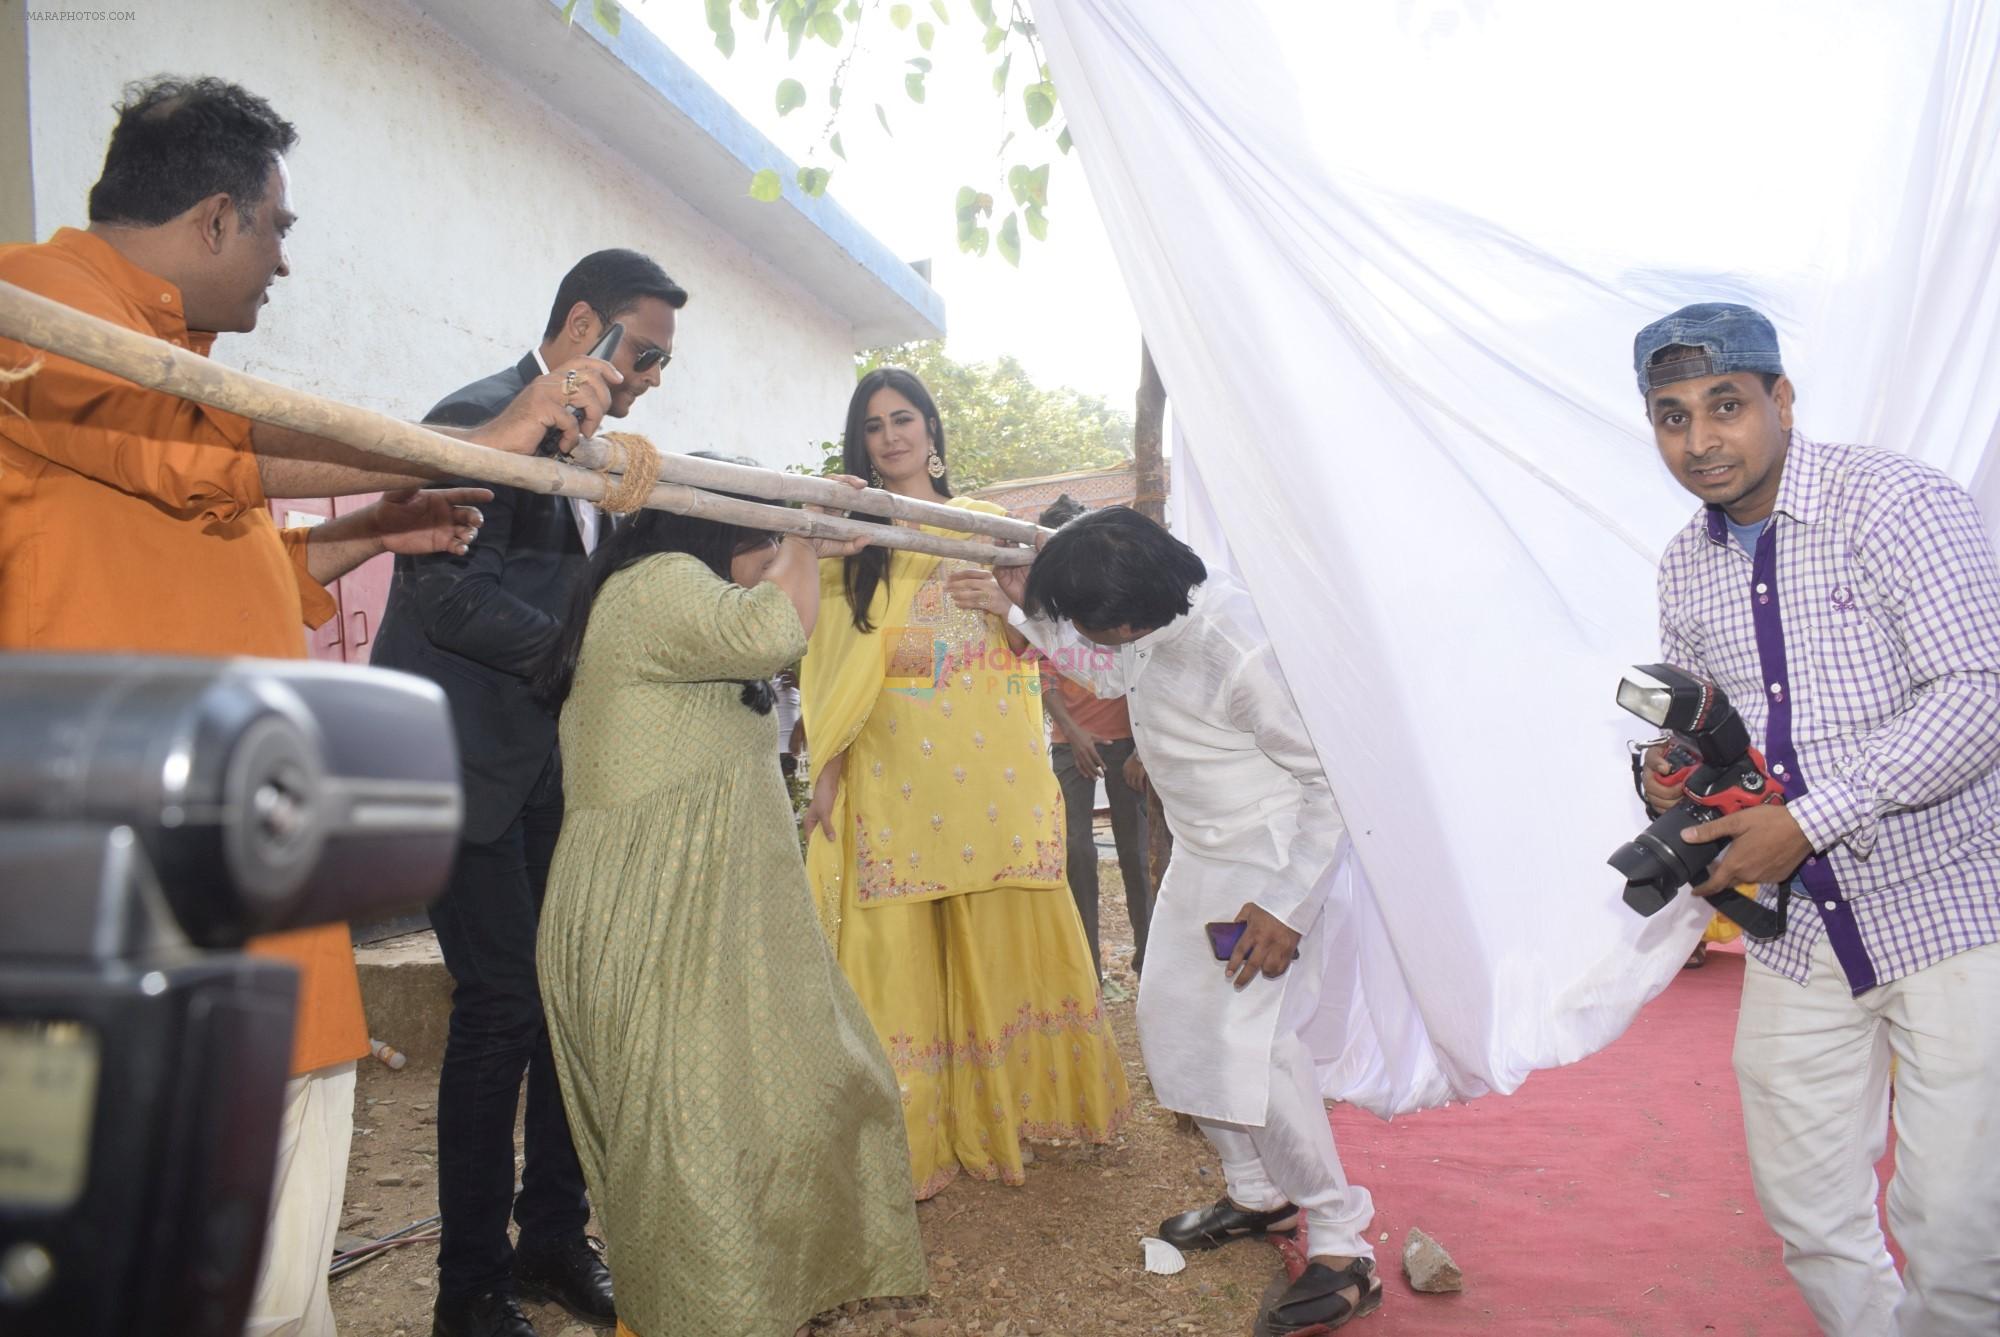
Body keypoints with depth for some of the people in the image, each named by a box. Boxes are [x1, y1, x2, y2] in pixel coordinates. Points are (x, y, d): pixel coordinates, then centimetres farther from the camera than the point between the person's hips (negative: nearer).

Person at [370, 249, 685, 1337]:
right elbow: (451, 597, -21)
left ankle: (553, 1239, 23)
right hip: (463, 757, -8)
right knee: (502, 1002, -6)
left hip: (546, 758, 9)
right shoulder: (479, 420, -13)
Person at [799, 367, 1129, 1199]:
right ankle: (914, 1137, 10)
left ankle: (1013, 1101, 24)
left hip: (992, 760, 2)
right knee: (902, 941, -1)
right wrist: (826, 770, -6)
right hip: (896, 765, -2)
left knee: (1009, 935, 5)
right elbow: (830, 659, 2)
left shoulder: (985, 523, 15)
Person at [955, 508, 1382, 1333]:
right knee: (1168, 1017, 13)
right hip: (1199, 855, 9)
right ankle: (1258, 1194, 30)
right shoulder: (1157, 617, -8)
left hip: (1267, 857, -9)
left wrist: (1287, 908, -24)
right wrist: (1021, 610, 8)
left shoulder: (1241, 654, -32)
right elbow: (1112, 675, 15)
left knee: (1250, 1042, -14)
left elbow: (1333, 781, -23)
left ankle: (1344, 1248, 2)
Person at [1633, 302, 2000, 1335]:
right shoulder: (1685, 567, 9)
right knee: (1805, 1211, 12)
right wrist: (1671, 776, -2)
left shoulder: (1896, 503, -11)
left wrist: (1805, 822, -21)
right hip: (1797, 932, 6)